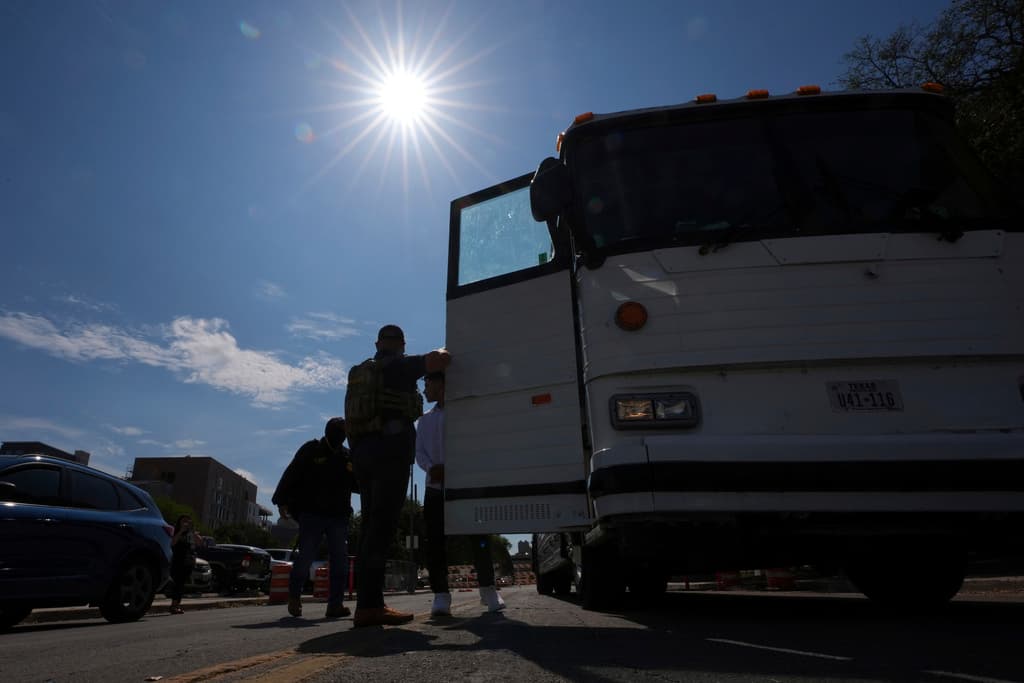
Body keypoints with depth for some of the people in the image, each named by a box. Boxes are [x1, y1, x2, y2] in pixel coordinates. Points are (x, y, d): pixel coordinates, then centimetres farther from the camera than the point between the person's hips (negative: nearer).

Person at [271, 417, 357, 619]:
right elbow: (291, 475, -5)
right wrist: (282, 501, -13)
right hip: (311, 514, -4)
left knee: (340, 560, -2)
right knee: (306, 556, -3)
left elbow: (357, 485, 19)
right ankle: (294, 596, 22)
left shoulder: (348, 457, 13)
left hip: (338, 517, 4)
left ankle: (335, 604, 3)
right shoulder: (311, 450, 0)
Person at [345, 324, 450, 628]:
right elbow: (441, 361, -11)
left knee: (371, 524, 7)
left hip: (362, 451, 8)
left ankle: (367, 603, 6)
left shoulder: (359, 373, 23)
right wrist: (440, 352, 9)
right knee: (382, 524, -12)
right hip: (391, 448, -8)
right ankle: (369, 605, -16)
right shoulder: (400, 366, -1)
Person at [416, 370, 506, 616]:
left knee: (479, 537, -5)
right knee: (435, 542, -3)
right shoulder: (425, 420, 18)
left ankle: (488, 589, 8)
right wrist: (431, 468, -14)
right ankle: (441, 594, 2)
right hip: (435, 488, 4)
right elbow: (419, 452, 9)